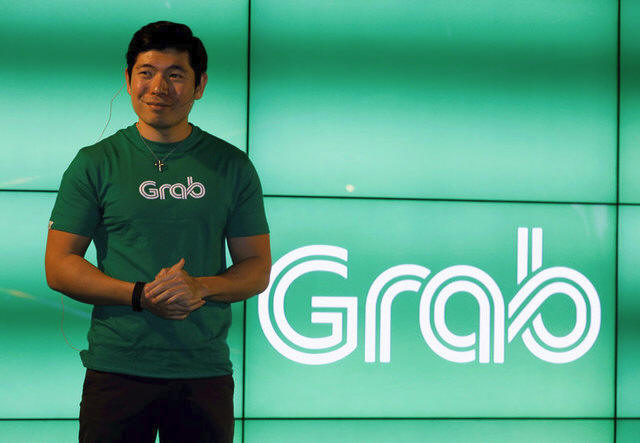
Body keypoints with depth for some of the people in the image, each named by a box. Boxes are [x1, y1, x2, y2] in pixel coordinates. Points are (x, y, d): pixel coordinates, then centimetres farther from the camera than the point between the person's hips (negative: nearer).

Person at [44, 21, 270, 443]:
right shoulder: (96, 163, 4)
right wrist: (140, 295, -13)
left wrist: (202, 287, -13)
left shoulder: (233, 166, 8)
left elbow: (258, 269, 8)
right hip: (117, 369, -1)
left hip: (205, 372, 1)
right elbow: (59, 266, 1)